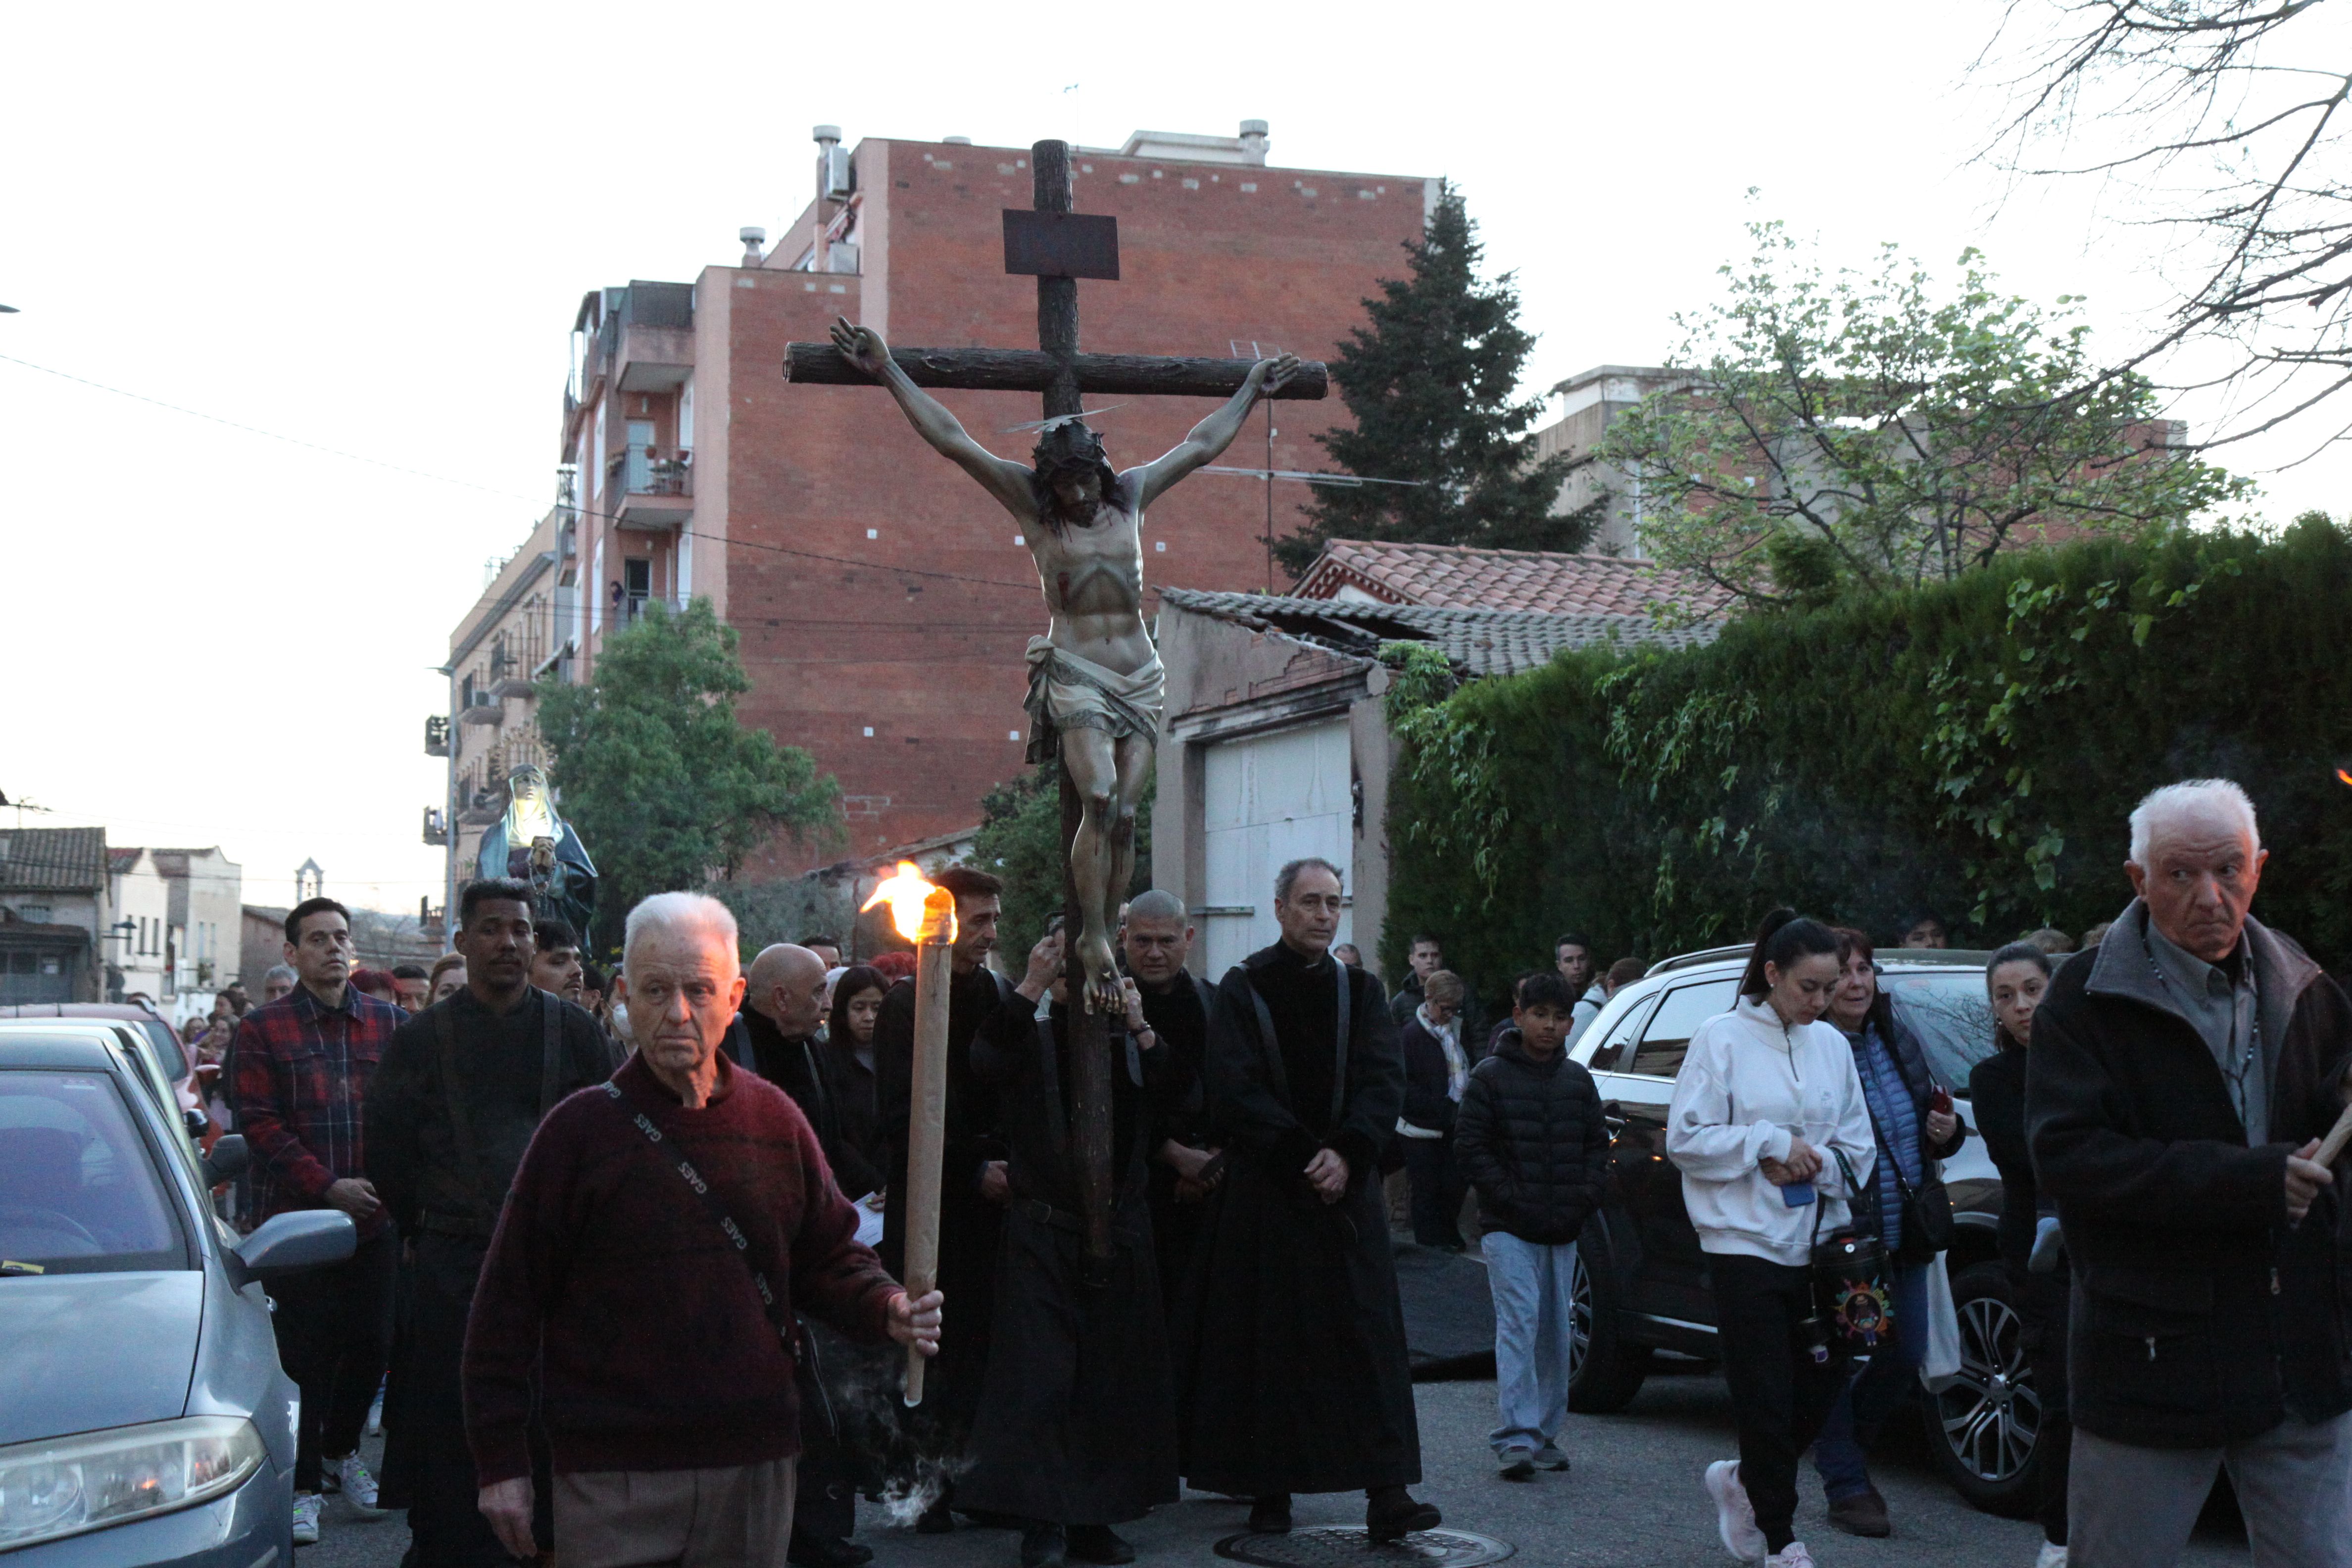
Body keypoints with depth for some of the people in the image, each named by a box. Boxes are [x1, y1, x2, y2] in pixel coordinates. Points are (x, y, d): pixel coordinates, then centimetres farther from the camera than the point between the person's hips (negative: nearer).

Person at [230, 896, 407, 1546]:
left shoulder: (389, 1023, 8)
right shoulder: (263, 1028, 0)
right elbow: (259, 1122, -7)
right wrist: (328, 1186, -15)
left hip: (375, 1218, 3)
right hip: (293, 1216, -3)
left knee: (372, 1343, 7)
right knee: (303, 1356, 0)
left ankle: (340, 1448, 33)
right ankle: (303, 1485, 13)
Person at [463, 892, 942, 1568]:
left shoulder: (775, 1120, 5)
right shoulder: (581, 1128, -5)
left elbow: (829, 1255, 14)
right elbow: (509, 1301, -4)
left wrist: (885, 1309, -8)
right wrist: (502, 1462, -6)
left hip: (755, 1463, 4)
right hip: (614, 1483, -3)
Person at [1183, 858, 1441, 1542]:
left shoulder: (1358, 991, 9)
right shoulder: (1243, 989, 1)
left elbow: (1384, 1078, -1)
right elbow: (1236, 1089, -8)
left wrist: (1346, 1153, -16)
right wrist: (1302, 1158, -15)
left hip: (1345, 1184, 2)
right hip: (1264, 1191, -2)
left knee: (1366, 1333, -4)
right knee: (1269, 1341, 1)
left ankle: (1386, 1494, -7)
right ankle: (1271, 1489, 9)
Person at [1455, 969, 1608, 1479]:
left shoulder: (1578, 1080, 12)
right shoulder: (1491, 1076, -2)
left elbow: (1597, 1145, 14)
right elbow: (1470, 1145, -5)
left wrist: (1584, 1199, -1)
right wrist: (1511, 1199, -12)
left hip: (1563, 1229, 5)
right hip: (1508, 1228, -5)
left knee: (1556, 1330, 8)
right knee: (1520, 1321, -14)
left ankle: (1545, 1435, 18)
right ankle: (1516, 1437, -17)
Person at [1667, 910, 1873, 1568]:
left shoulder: (1831, 1044, 9)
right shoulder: (1722, 1039, -5)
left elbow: (1858, 1146, 10)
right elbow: (1686, 1139, -8)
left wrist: (1813, 1162, -10)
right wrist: (1771, 1143, -14)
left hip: (1818, 1242, 5)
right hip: (1746, 1243, -5)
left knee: (1821, 1385, 5)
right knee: (1766, 1397, -2)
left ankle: (1742, 1481, 31)